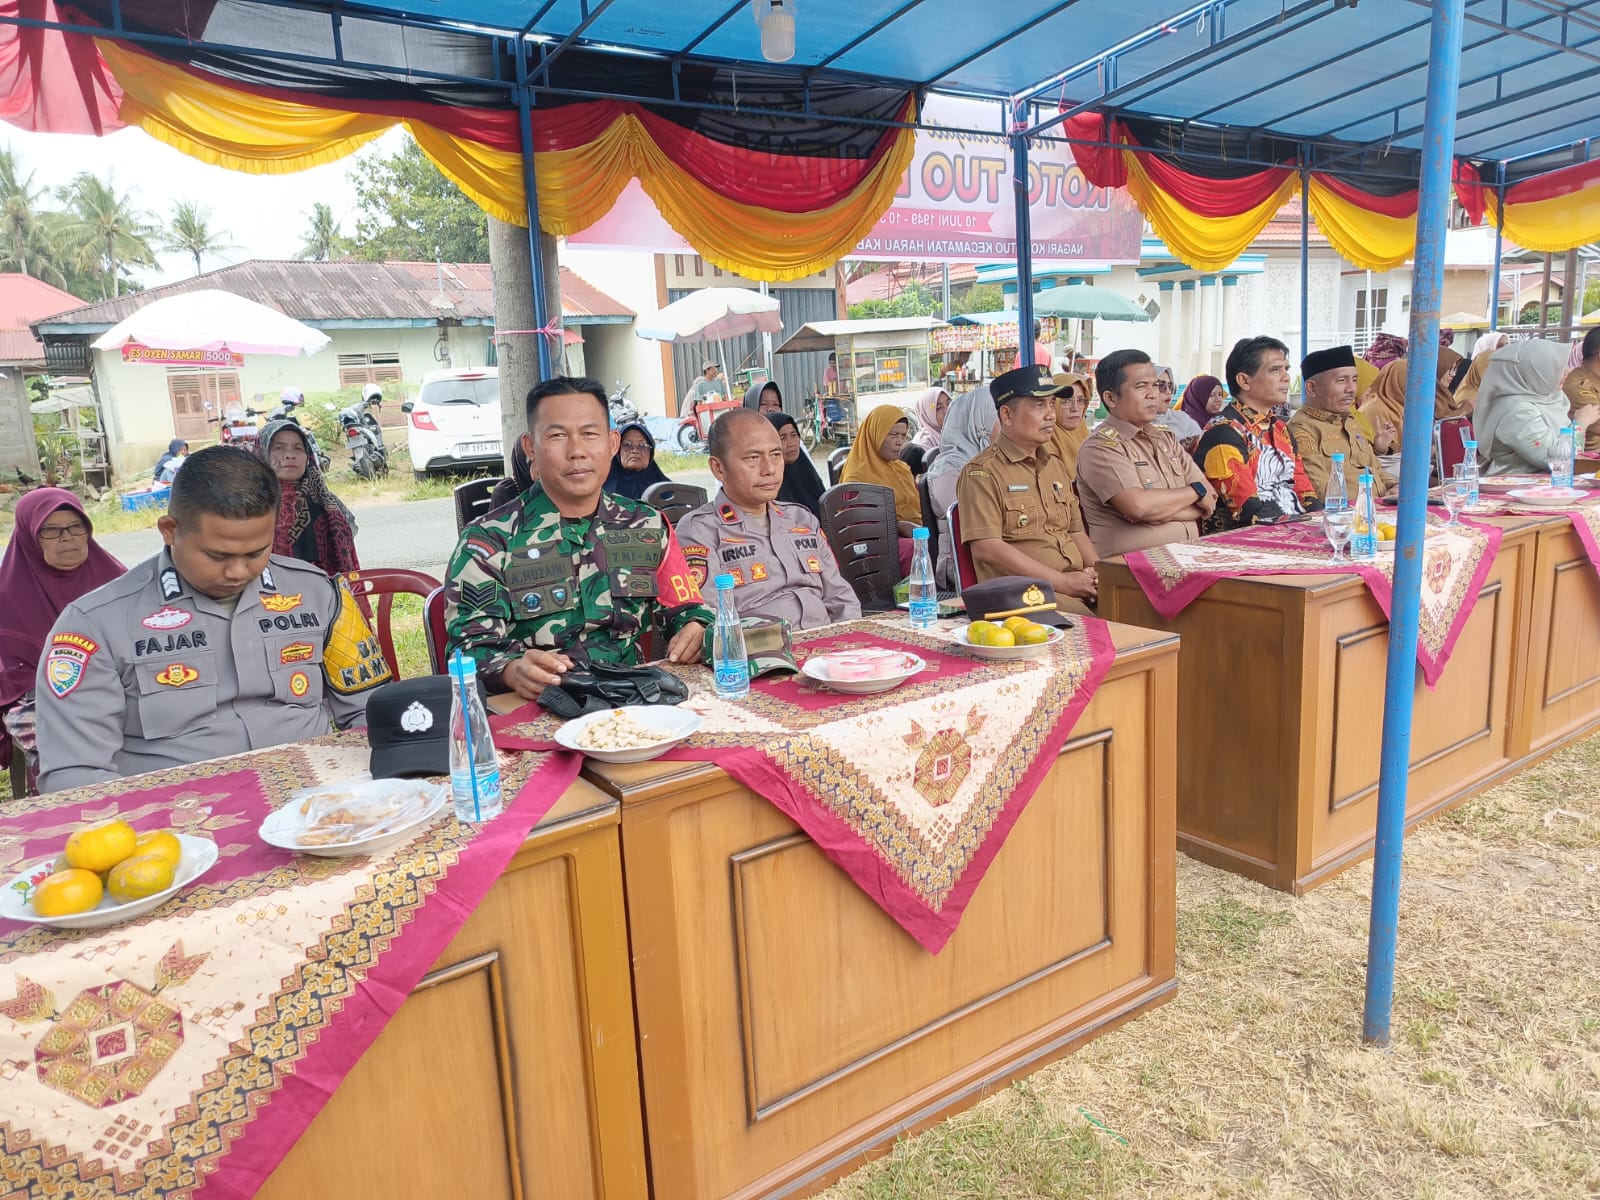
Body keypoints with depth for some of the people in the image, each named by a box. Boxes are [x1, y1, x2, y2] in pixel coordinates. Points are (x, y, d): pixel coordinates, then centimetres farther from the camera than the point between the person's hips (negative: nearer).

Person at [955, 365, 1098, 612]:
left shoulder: (1056, 466, 24)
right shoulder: (981, 472, -4)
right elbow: (986, 548, -14)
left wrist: (1097, 574, 4)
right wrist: (1063, 582, -14)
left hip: (1078, 585, 8)